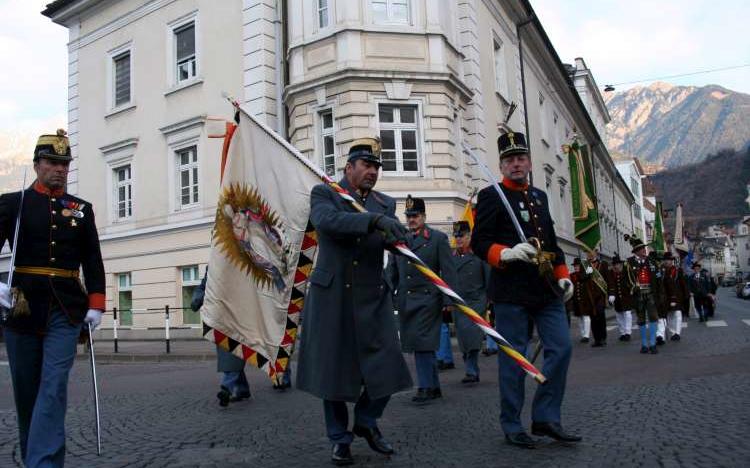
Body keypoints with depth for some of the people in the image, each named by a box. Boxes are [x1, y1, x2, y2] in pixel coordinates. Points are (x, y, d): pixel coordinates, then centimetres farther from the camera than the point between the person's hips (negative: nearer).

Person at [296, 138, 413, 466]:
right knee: (333, 367, 3)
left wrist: (398, 239, -27)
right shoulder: (324, 193, 2)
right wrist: (374, 220, -33)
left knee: (386, 364, 1)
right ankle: (340, 438, 22)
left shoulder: (385, 203, 14)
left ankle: (366, 421, 27)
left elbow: (394, 239, -2)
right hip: (332, 296, -3)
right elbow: (327, 220, -21)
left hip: (373, 298, 4)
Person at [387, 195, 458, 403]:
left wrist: (448, 300, -11)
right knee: (417, 345, 9)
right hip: (405, 301, 5)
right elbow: (392, 271, 18)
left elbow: (448, 271, -4)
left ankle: (426, 387, 2)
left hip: (428, 300, -5)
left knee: (423, 343, -8)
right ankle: (433, 387, 20)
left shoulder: (438, 238, 0)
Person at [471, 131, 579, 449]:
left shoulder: (539, 196, 18)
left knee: (561, 348, 3)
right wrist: (506, 254, -26)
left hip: (546, 289, 7)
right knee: (513, 358, 0)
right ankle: (512, 426, 13)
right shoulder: (491, 196, -2)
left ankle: (546, 419, 16)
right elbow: (479, 242, -8)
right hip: (512, 291, -6)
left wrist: (562, 275, 13)